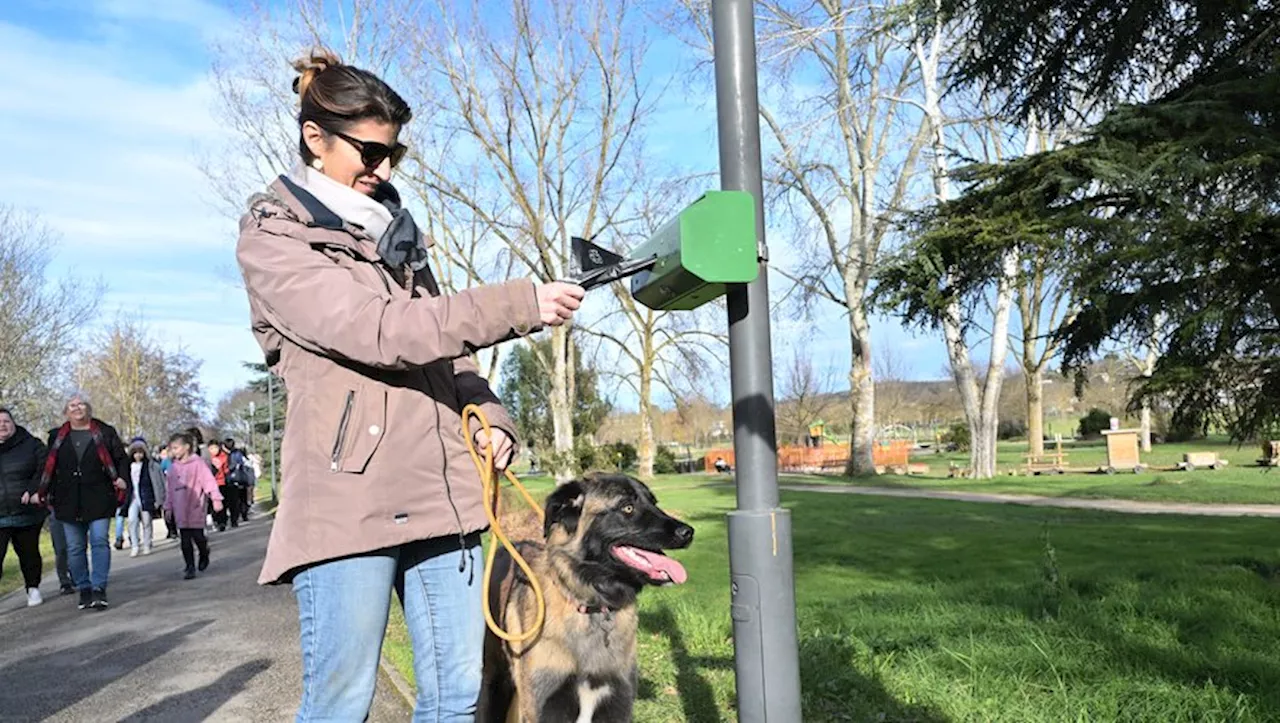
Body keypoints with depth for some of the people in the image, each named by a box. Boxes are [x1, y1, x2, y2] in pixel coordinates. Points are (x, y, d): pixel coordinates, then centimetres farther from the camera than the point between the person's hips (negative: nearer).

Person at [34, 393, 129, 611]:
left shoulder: (105, 432, 5)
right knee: (75, 548, 7)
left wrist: (121, 478, -8)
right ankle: (84, 589, 18)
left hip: (98, 500, -3)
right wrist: (44, 492, 7)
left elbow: (122, 458, 8)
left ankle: (99, 589, -7)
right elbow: (48, 467, 15)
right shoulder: (57, 437, 12)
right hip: (68, 502, 3)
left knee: (99, 541, -10)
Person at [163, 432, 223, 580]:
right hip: (180, 511, 4)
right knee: (185, 540, 3)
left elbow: (209, 480, -11)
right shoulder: (173, 468, 10)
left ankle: (204, 554, 27)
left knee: (198, 536, -3)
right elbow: (169, 488, 17)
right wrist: (168, 507, 17)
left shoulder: (198, 463, -6)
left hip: (195, 508, -4)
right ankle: (190, 567, 8)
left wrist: (216, 498, -17)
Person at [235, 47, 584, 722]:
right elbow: (374, 331, -15)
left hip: (443, 486, 6)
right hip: (348, 495, -6)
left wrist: (490, 414, 4)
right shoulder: (272, 237, 1)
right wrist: (517, 306, -20)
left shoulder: (396, 228, 21)